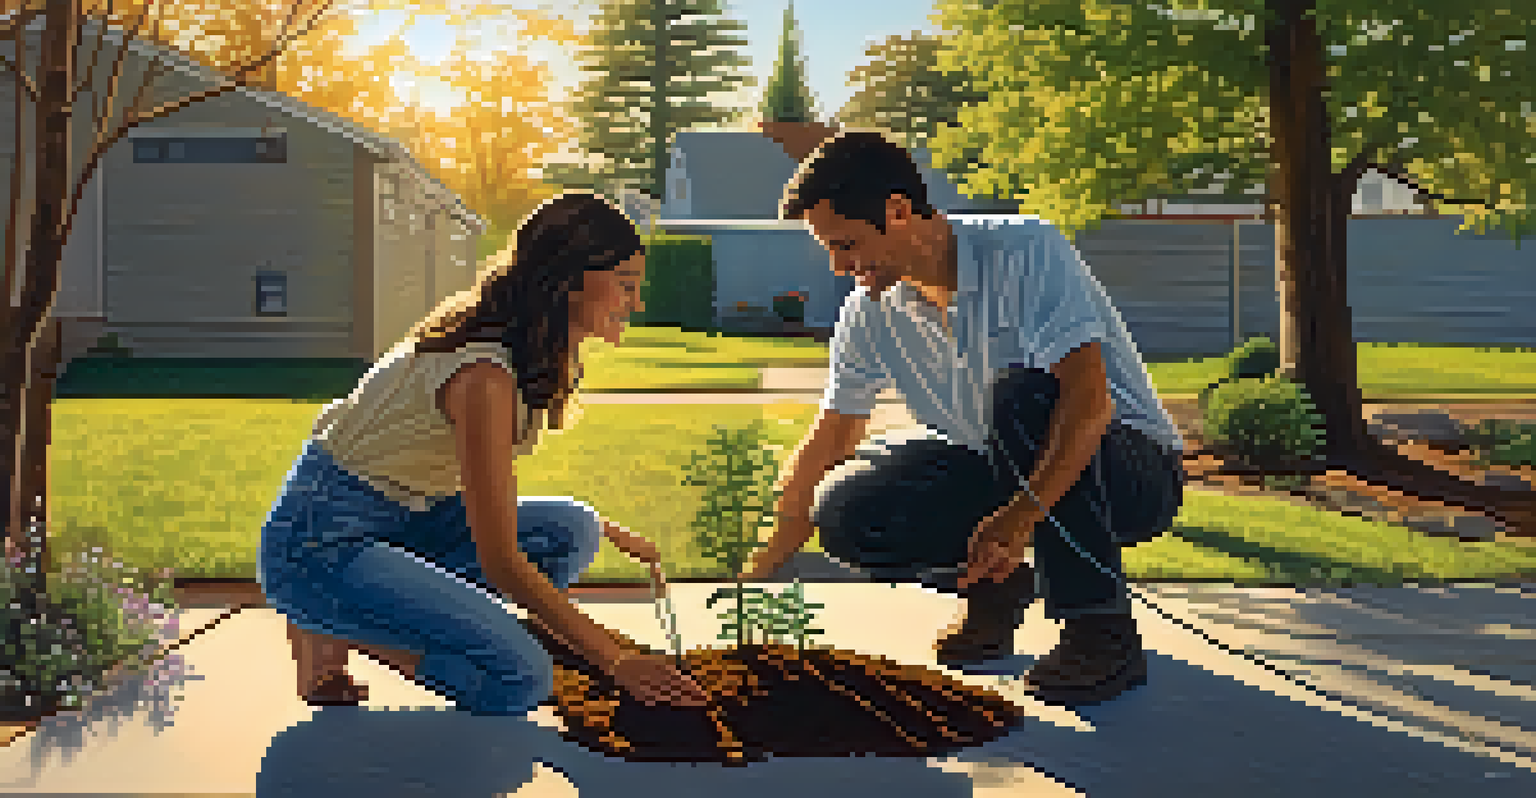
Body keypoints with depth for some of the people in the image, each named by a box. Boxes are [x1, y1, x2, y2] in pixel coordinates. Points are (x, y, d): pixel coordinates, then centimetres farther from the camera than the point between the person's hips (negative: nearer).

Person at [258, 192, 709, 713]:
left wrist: (613, 534, 12)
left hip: (398, 520, 10)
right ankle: (331, 637, -3)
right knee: (519, 678, -23)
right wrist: (618, 664, -24)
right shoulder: (484, 375, -26)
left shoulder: (540, 357, 3)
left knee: (572, 530, -8)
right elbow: (499, 562, -26)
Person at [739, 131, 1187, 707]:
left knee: (1022, 395, -38)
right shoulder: (869, 314, -3)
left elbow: (1090, 398, -33)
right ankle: (995, 586, 9)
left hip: (1132, 469, -5)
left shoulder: (1025, 250, -21)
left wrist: (1020, 515, -46)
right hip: (1010, 482, 5)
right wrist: (757, 574, -3)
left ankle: (1104, 631, -23)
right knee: (846, 513, -18)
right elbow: (827, 445, 2)